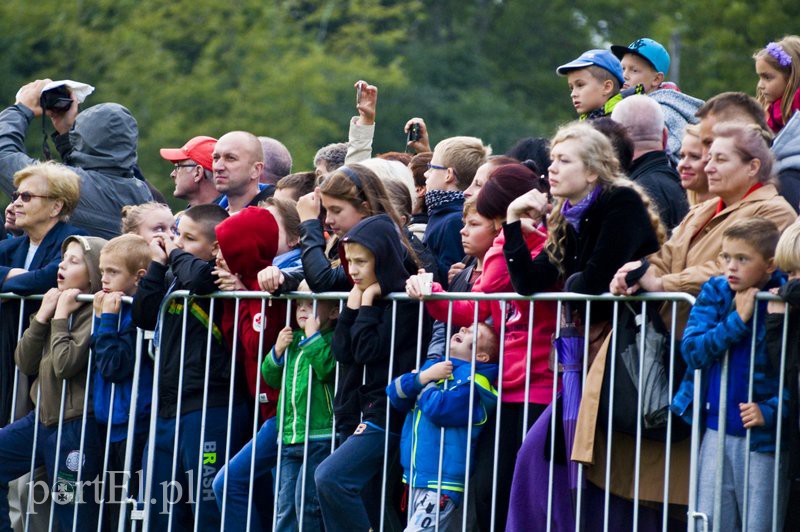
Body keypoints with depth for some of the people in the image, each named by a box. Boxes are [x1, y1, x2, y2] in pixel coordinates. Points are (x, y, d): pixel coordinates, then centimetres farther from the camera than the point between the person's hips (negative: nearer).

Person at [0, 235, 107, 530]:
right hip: (42, 418, 9)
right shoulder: (58, 303, 10)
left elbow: (66, 365, -25)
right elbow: (24, 363, 7)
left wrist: (60, 317, -15)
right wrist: (43, 314, -3)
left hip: (75, 427, -9)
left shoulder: (95, 313, -15)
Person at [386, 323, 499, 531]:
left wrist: (426, 384, -4)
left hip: (442, 482, -9)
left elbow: (439, 407, -24)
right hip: (416, 477, 9)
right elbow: (396, 394, 8)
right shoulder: (434, 365, 16)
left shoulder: (472, 377, -10)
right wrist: (423, 376, -10)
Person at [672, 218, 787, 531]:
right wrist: (737, 320, -16)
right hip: (716, 431, 4)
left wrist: (770, 411, -21)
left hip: (761, 435, -4)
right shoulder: (715, 292, 3)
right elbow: (692, 350, -8)